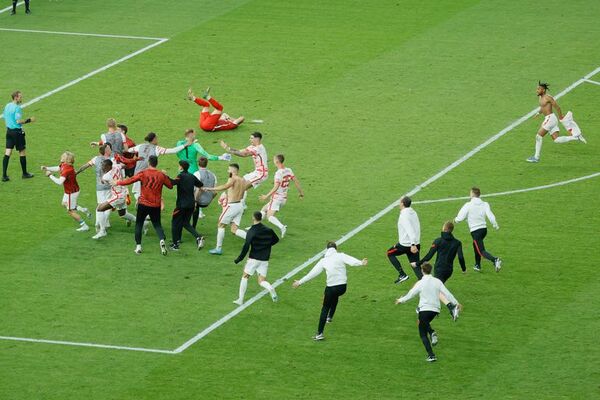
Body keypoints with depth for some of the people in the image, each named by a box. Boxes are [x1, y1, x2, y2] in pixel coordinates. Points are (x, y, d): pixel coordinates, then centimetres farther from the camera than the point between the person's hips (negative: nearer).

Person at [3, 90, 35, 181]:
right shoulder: (17, 108, -17)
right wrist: (29, 120, -12)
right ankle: (24, 173, 19)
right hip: (17, 132, -8)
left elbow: (5, 118, 15)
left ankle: (4, 175, 2)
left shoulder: (7, 106, 8)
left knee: (7, 153, 5)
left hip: (9, 131, 8)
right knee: (22, 152, 8)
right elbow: (18, 121, -22)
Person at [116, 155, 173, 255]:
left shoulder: (143, 174, -9)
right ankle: (162, 240, -19)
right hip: (156, 205, 2)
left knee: (139, 224, 14)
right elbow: (170, 186, 8)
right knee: (157, 224, 9)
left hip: (143, 204, -2)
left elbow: (129, 180, -7)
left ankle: (138, 246, 9)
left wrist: (118, 182, 8)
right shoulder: (161, 175, -3)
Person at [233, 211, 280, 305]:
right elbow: (276, 240, 21)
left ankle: (240, 299, 11)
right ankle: (270, 289, -24)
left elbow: (246, 247, -18)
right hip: (265, 260, 4)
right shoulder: (268, 231, 4)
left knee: (245, 277, 13)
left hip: (253, 259, -4)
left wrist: (239, 259, -10)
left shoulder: (251, 232, -12)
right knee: (261, 281, 9)